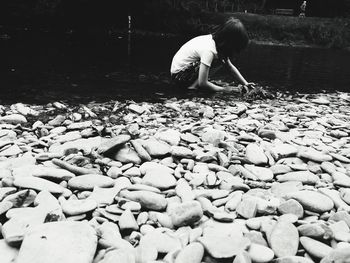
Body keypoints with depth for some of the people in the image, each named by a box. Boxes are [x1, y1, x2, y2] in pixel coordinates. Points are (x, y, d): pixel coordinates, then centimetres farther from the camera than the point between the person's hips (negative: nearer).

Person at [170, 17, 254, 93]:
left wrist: (245, 83, 1)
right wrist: (223, 89, -15)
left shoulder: (215, 39, -3)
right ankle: (193, 85, -14)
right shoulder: (209, 50, -29)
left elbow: (230, 66, 5)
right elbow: (202, 83, -26)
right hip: (179, 75, -9)